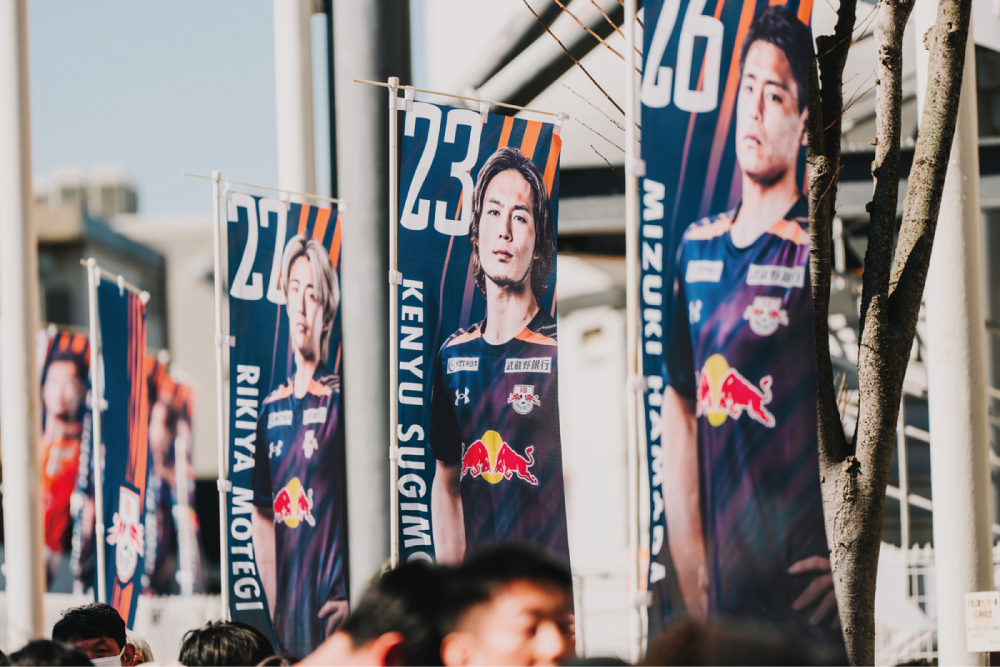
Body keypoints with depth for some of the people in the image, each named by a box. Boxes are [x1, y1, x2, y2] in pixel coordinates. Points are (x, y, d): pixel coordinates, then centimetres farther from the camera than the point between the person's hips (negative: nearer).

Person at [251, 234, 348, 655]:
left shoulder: (341, 402, -6)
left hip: (330, 612, -6)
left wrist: (354, 602, -14)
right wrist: (273, 605, 7)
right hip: (283, 616, 6)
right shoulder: (272, 408, 13)